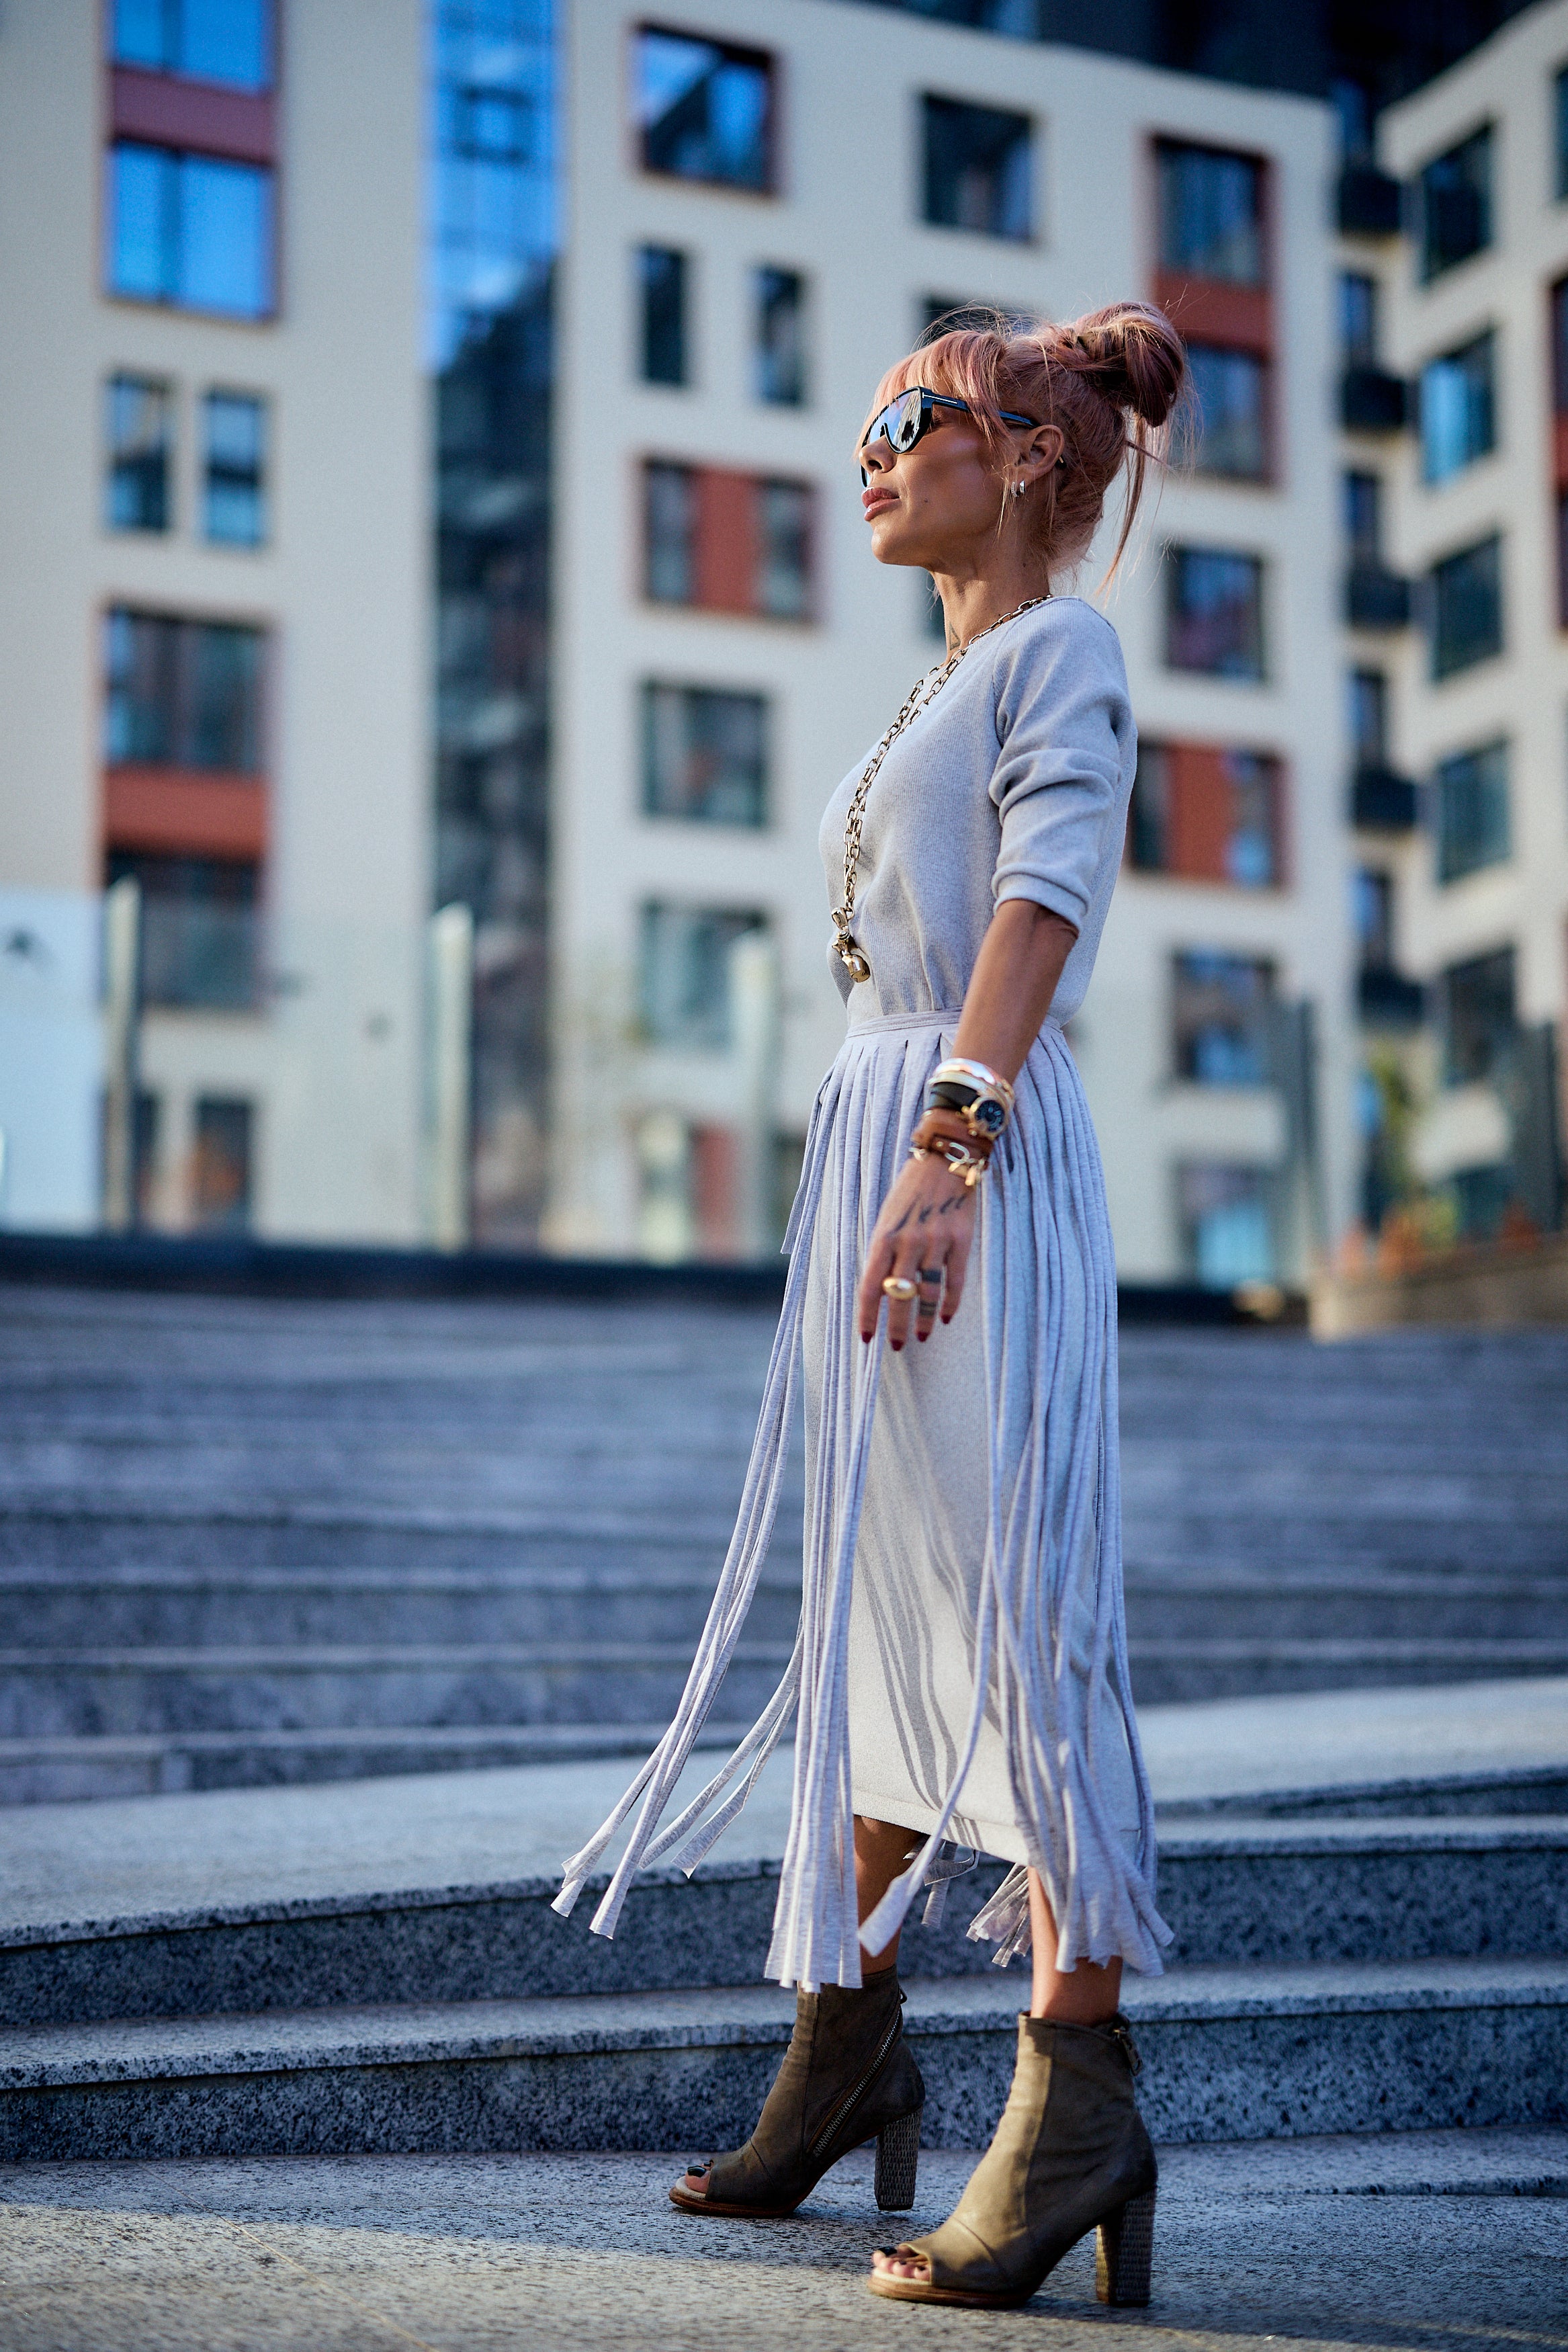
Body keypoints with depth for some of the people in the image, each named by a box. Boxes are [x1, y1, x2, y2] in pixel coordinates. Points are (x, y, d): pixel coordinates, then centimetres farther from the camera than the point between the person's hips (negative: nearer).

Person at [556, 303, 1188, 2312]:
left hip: (982, 1145, -9)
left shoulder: (1057, 652, -1)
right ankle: (847, 2036, 21)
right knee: (872, 1600, 12)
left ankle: (1079, 2091, -13)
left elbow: (1047, 891, -16)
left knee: (1013, 1601, -13)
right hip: (874, 1140, 9)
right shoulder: (945, 690, 24)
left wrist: (947, 1142, -29)